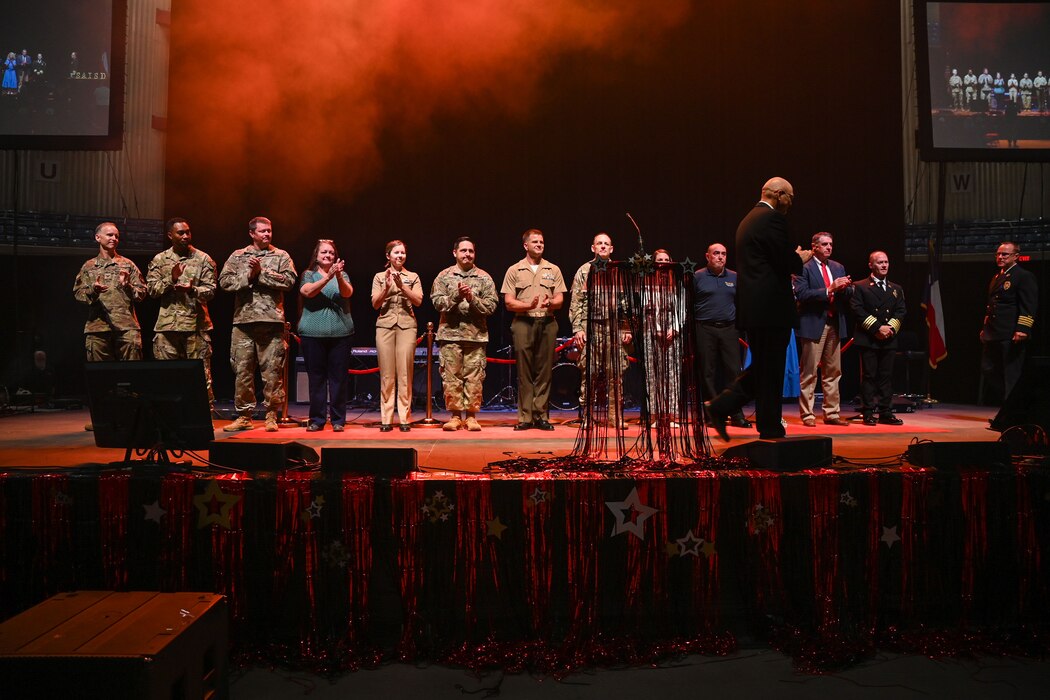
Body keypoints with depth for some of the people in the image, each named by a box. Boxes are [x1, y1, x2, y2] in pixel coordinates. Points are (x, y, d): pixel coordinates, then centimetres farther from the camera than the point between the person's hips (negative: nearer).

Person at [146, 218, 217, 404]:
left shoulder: (203, 259, 5)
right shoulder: (159, 260, 10)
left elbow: (210, 290, -2)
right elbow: (152, 289, 3)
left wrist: (193, 290, -21)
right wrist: (171, 279, -14)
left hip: (196, 324, -2)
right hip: (167, 325, 2)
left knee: (201, 373, -2)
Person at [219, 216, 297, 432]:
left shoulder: (281, 256, 10)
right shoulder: (237, 256, 14)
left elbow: (289, 279, -5)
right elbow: (224, 281, 4)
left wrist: (262, 273, -8)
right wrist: (248, 277, -8)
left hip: (272, 320, -2)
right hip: (243, 320, 2)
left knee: (272, 371, -1)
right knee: (242, 370, 4)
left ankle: (271, 416, 8)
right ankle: (244, 416, 12)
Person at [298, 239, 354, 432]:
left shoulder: (342, 275, 14)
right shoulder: (308, 274, 9)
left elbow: (347, 293, -6)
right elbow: (308, 292, -11)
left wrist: (338, 276, -24)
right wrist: (328, 277, -22)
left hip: (340, 332, 1)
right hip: (313, 333, -1)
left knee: (339, 377, 0)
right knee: (316, 377, 1)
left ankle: (338, 420, 7)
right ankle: (316, 420, 9)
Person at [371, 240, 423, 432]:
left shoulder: (413, 277, 13)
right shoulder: (379, 277, 13)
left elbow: (418, 301, 0)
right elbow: (375, 304, 5)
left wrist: (402, 286, -11)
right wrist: (386, 287, -11)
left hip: (406, 325, 0)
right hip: (385, 325, 0)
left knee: (405, 374, -5)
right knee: (386, 374, -3)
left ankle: (405, 418, -2)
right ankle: (386, 419, 1)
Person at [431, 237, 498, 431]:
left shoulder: (484, 278, 9)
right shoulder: (444, 276, 9)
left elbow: (491, 305, 1)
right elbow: (437, 302, -1)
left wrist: (472, 299, -13)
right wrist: (456, 295, -15)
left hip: (476, 335, 0)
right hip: (451, 334, 0)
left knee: (474, 377, 0)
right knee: (451, 377, 0)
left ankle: (471, 416, 8)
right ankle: (454, 416, 9)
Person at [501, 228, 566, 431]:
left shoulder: (553, 270, 14)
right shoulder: (514, 270, 9)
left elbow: (560, 300, 9)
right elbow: (508, 302, 2)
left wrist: (550, 303, -14)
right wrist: (529, 305, -15)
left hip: (547, 323, 2)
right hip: (523, 323, -1)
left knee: (544, 372, 1)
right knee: (524, 372, -2)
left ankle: (541, 416, 6)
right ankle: (525, 417, 2)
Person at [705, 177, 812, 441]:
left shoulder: (748, 220, 19)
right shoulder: (773, 218, -11)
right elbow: (786, 262, -16)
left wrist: (793, 260, 21)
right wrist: (800, 258, 4)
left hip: (752, 307, 9)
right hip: (772, 307, -9)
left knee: (761, 367, 16)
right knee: (770, 371, -1)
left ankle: (720, 407, 8)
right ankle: (770, 428, 8)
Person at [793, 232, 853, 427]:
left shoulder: (838, 268, 16)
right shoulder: (804, 268, -4)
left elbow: (849, 294, 14)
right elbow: (801, 294, -16)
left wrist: (845, 287, -8)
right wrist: (829, 289, -20)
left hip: (835, 325, 7)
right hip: (813, 325, -6)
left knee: (833, 372, 9)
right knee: (808, 373, -3)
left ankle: (831, 413, 15)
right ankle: (807, 414, 3)